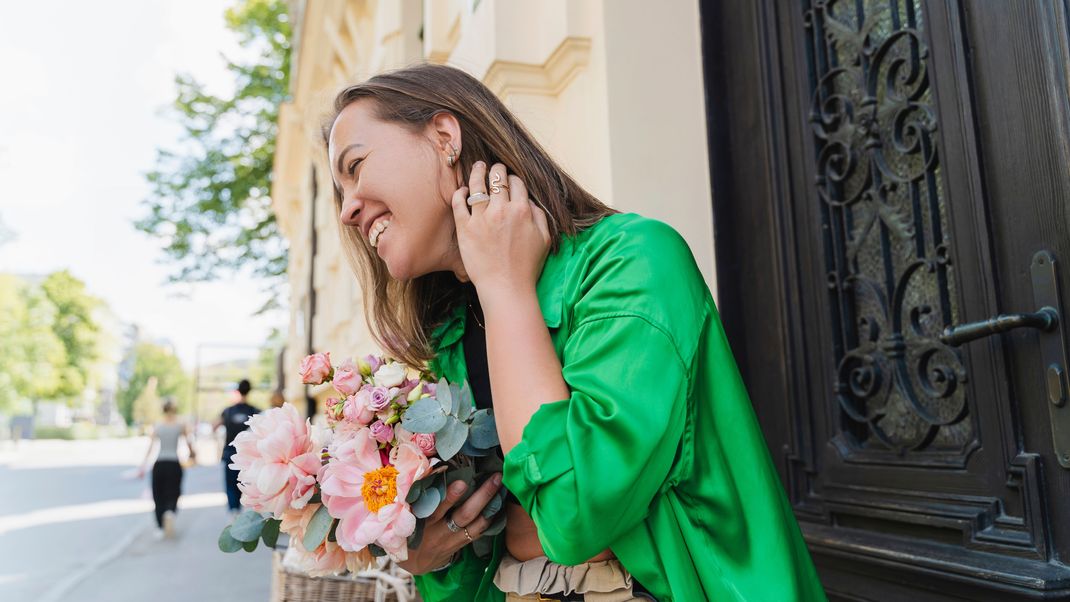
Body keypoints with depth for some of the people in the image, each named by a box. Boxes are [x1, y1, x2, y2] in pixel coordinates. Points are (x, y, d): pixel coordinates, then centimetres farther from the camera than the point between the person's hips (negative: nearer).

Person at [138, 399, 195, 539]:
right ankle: (170, 513, -24)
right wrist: (193, 454, 18)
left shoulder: (157, 426, 4)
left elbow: (150, 447, -2)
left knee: (159, 496, 14)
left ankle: (160, 528, 12)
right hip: (174, 464, -1)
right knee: (172, 495, 7)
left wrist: (143, 466, -1)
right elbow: (189, 443, -3)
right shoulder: (181, 426, 0)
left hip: (159, 464, 1)